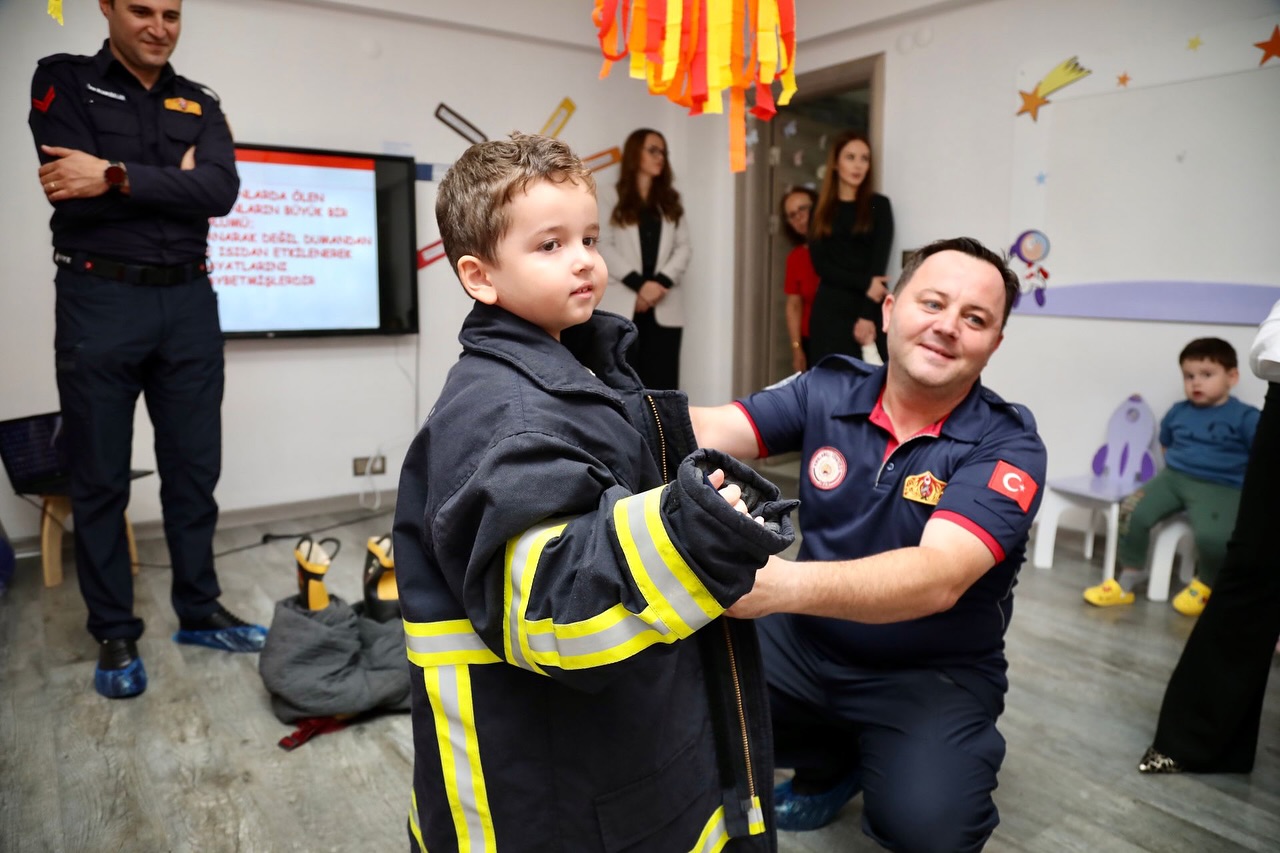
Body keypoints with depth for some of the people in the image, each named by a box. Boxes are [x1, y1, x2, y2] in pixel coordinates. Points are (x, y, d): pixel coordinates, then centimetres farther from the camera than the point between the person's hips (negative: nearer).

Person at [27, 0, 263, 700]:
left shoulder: (200, 104, 13)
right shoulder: (62, 81, 5)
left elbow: (221, 192, -6)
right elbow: (71, 192, -11)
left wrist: (120, 176, -14)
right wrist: (173, 182, -6)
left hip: (188, 303, 3)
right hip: (99, 302, -3)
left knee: (194, 469, 9)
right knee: (100, 479, 5)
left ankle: (199, 611, 23)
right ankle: (114, 635, 18)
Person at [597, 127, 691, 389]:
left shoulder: (671, 201, 20)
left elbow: (684, 248, 9)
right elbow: (603, 247, -5)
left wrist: (662, 282, -9)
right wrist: (639, 284, -15)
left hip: (664, 307, 4)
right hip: (621, 305, -3)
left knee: (661, 382, 1)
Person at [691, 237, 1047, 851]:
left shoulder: (1007, 445, -17)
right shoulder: (828, 390, -7)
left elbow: (938, 577, -32)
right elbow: (714, 428, -18)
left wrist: (788, 584, -49)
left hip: (934, 674, -3)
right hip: (806, 642, 4)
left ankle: (876, 762, 12)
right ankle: (831, 764, 14)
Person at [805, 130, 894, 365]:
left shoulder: (878, 205, 7)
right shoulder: (821, 210, 11)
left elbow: (879, 262, -2)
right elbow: (821, 264, 1)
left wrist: (867, 315, -12)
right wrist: (864, 283, -13)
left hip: (869, 310, -1)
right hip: (829, 310, 1)